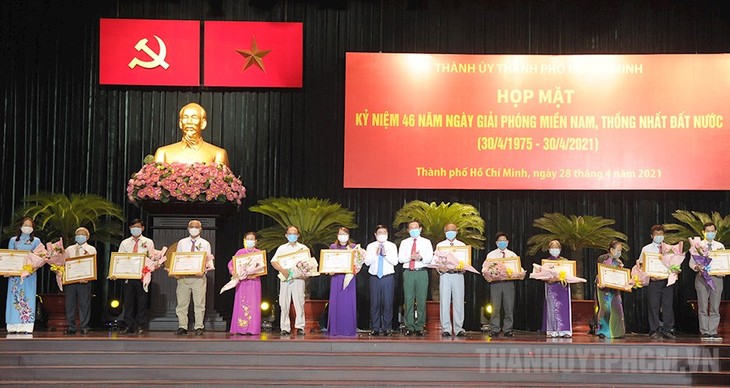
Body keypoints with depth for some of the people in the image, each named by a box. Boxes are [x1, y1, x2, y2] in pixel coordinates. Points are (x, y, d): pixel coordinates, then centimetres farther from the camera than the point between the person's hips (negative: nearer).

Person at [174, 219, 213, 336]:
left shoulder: (205, 243, 9)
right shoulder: (182, 243, 14)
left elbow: (209, 259, 5)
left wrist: (209, 266, -16)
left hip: (199, 276, -2)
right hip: (183, 276, 2)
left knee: (199, 303, -2)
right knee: (182, 303, 2)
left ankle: (199, 327, 2)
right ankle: (182, 327, 8)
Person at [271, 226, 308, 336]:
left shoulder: (303, 248, 13)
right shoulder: (282, 248, 14)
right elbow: (273, 262, 3)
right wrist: (282, 270, -14)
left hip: (298, 277, -1)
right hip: (285, 278, 1)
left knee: (299, 302, -7)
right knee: (284, 303, -1)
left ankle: (300, 327, -5)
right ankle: (285, 328, 3)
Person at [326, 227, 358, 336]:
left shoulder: (353, 247, 10)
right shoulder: (333, 247, 11)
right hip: (336, 277, 0)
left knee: (349, 302, -3)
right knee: (335, 302, -3)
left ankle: (349, 329, 2)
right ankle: (335, 329, 1)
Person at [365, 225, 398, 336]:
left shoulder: (392, 246, 7)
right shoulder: (371, 246, 9)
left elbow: (395, 262, -3)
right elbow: (367, 262, 0)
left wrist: (385, 254, -14)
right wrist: (375, 254, -12)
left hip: (388, 277, -1)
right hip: (375, 277, 1)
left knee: (387, 303, -2)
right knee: (375, 303, 1)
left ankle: (386, 328, 6)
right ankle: (375, 328, 7)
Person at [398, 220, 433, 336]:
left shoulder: (426, 242, 11)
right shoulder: (404, 243, 15)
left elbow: (429, 258, 1)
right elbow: (400, 258, 4)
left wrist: (421, 258, -18)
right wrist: (411, 257, -13)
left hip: (421, 273, -1)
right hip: (408, 273, 1)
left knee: (421, 300, -3)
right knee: (408, 300, -2)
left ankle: (420, 327, 2)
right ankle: (409, 327, 3)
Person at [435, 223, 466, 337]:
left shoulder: (462, 245, 14)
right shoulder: (440, 245, 13)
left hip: (458, 275, 1)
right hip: (445, 275, 0)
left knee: (458, 302, -2)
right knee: (444, 302, -5)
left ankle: (459, 329, 1)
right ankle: (446, 329, -1)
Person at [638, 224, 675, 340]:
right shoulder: (646, 249, 8)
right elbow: (641, 265, 3)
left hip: (668, 280, 2)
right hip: (653, 280, -2)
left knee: (668, 305, 1)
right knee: (654, 306, -2)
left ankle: (667, 330, 8)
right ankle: (654, 331, 3)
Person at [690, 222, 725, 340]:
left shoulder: (720, 246, 11)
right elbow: (691, 262, 3)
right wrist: (697, 267, -18)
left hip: (716, 277, 2)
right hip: (702, 277, -2)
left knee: (715, 307, 2)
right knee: (703, 307, -2)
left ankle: (713, 332, 6)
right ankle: (705, 332, 2)